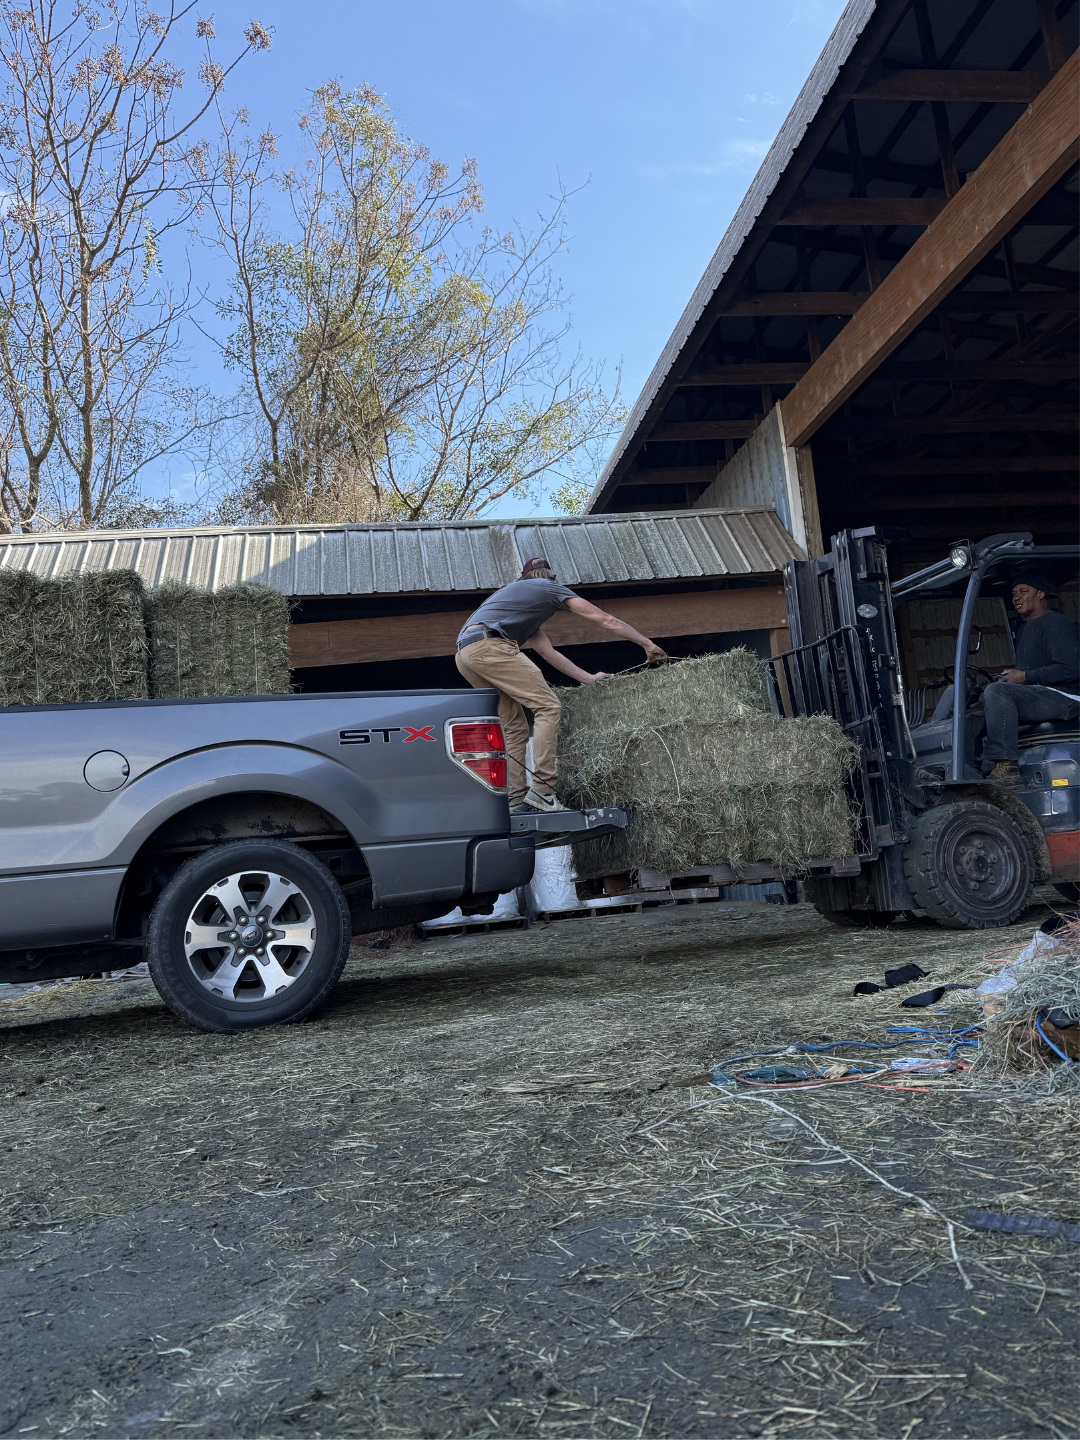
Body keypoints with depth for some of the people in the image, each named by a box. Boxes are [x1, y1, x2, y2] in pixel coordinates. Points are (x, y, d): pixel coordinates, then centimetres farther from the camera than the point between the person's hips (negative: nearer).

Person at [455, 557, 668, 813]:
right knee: (547, 705, -7)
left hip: (463, 655, 9)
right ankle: (541, 791, -15)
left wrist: (588, 678, 40)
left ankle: (517, 800, 5)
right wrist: (648, 645, 26)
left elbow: (548, 652, 38)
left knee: (515, 727, 12)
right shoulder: (549, 587, 16)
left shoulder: (514, 591, 38)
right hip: (488, 645, -8)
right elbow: (606, 621, 17)